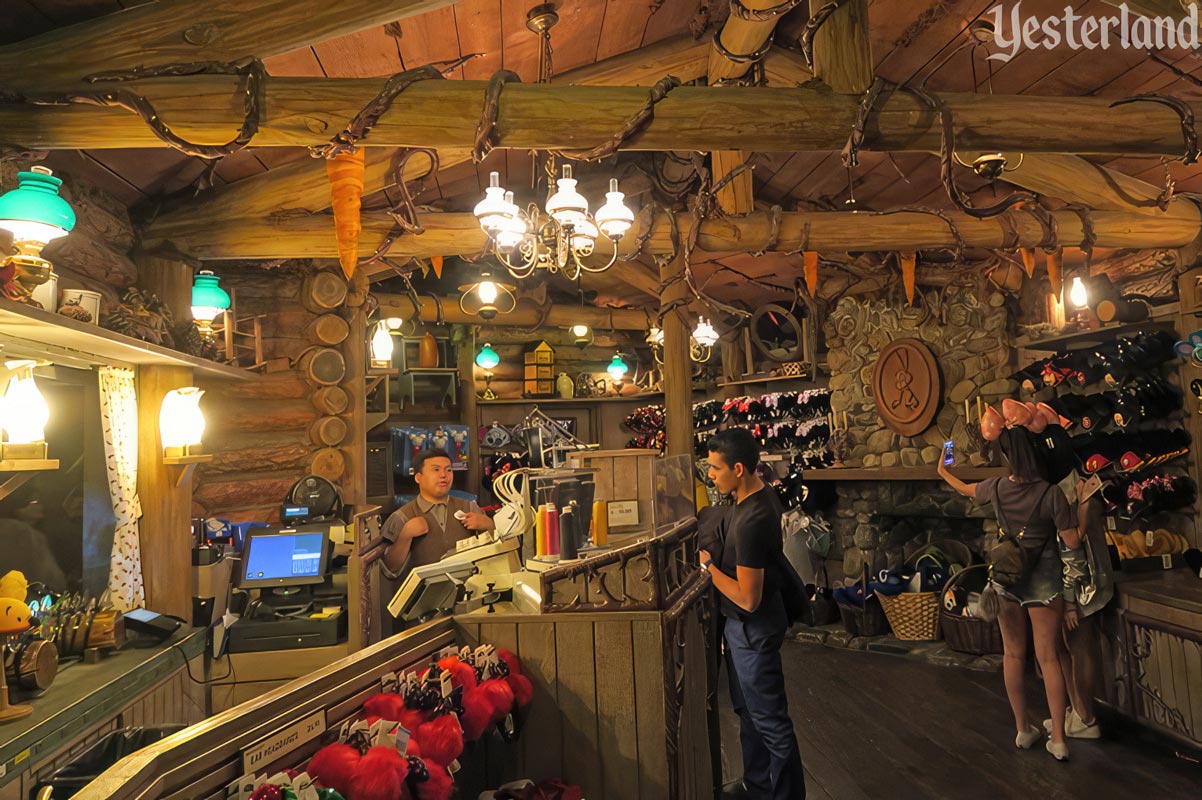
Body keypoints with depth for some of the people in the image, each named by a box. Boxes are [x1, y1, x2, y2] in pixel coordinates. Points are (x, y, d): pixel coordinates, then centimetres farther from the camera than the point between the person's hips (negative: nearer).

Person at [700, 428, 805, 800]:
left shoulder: (752, 520, -30)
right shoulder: (759, 494, 0)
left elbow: (748, 598, -28)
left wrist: (708, 565, -18)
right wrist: (713, 556, 2)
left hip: (754, 628, -10)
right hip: (744, 625, 10)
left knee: (770, 720, 5)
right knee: (748, 709, 23)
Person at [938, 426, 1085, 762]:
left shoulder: (996, 487, -6)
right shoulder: (1051, 494, -17)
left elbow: (966, 489, 17)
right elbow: (1072, 543, -12)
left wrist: (944, 472, 35)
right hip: (1043, 580, -2)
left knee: (1013, 654, 13)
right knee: (1048, 657, 5)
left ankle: (1023, 729, 23)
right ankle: (1058, 738, 8)